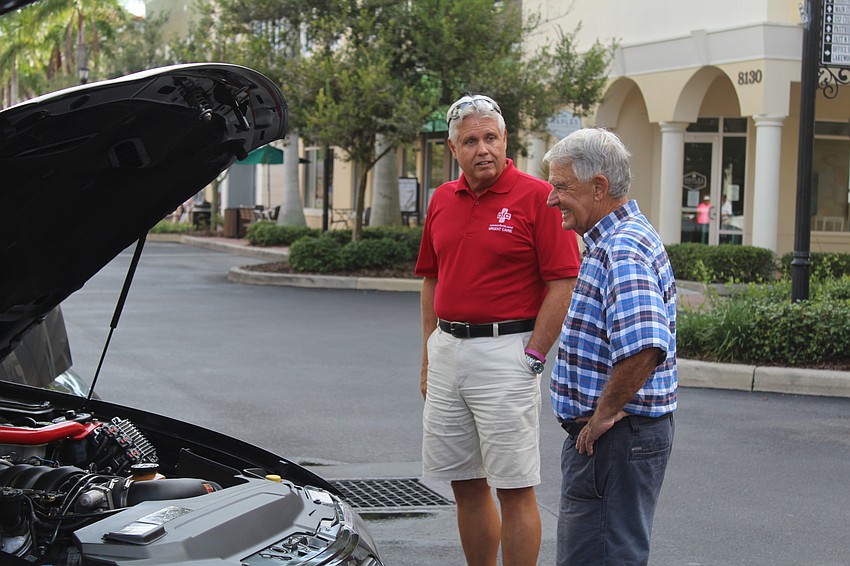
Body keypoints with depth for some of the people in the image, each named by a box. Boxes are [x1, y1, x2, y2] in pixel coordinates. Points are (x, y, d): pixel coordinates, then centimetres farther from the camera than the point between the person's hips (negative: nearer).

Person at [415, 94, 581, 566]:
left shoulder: (537, 197, -8)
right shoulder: (442, 200, 11)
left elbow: (563, 283, -11)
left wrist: (532, 358, -13)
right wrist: (428, 357, 15)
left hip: (504, 351, -7)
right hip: (447, 351, 7)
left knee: (514, 489, -2)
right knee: (465, 486, 13)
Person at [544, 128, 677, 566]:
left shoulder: (624, 250, -21)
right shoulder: (614, 241, 15)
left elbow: (644, 347, -35)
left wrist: (604, 414, -23)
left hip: (615, 437, -11)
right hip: (604, 435, 11)